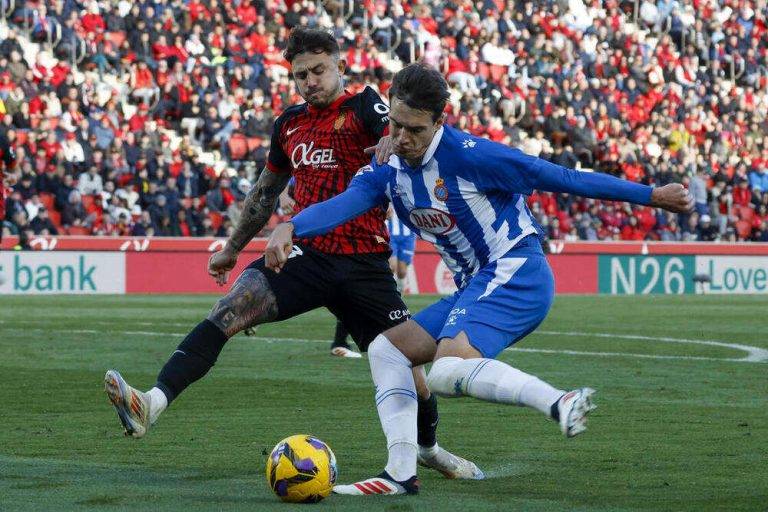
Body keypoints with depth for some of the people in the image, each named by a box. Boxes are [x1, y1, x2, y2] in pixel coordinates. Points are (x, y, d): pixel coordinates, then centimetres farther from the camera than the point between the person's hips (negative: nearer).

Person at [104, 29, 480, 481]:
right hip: (306, 255, 3)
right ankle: (153, 403, -35)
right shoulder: (291, 123, 14)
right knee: (230, 308, -22)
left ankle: (429, 448, 31)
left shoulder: (363, 107, -2)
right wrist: (232, 248, 32)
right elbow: (266, 192, 28)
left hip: (365, 263, -3)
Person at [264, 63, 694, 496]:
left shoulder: (466, 155, -15)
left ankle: (560, 404, -38)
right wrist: (290, 228, -34)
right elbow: (343, 203, -12)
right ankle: (401, 473, 1)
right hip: (475, 288, 8)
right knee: (386, 350, 5)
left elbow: (562, 178, -12)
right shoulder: (387, 169, 6)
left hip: (515, 273, -8)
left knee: (447, 370, -30)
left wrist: (652, 196, -8)